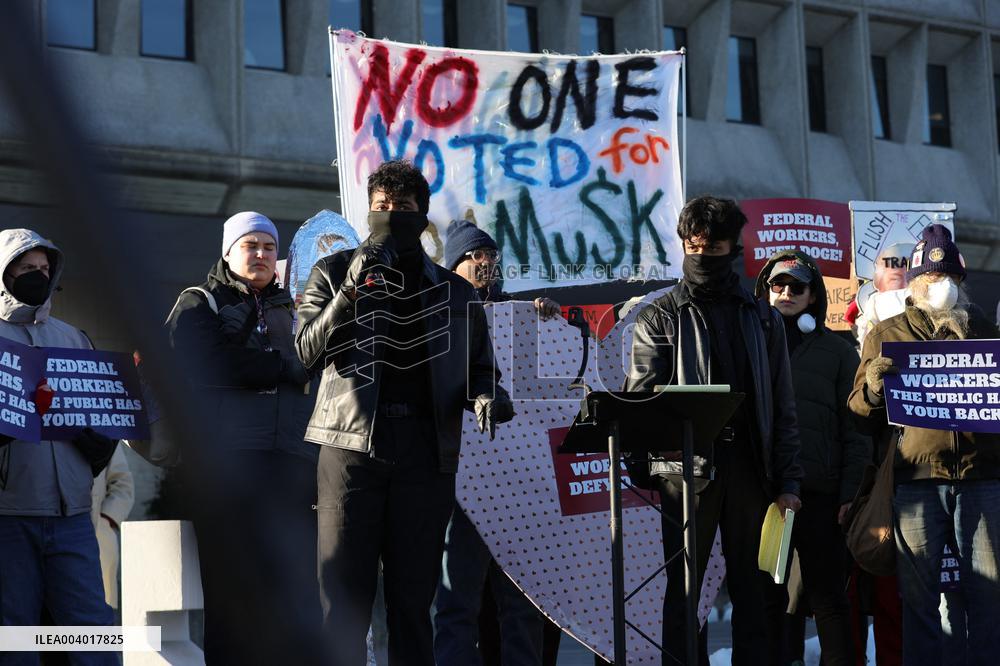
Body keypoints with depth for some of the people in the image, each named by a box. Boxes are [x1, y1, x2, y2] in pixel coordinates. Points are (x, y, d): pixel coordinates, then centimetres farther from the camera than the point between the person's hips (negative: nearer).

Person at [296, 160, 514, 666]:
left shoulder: (456, 293, 17)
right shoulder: (332, 273, 11)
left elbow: (480, 368, 19)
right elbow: (308, 352, 0)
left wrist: (487, 396, -4)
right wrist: (351, 289, -12)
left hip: (427, 454, 2)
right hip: (353, 444, -2)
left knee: (413, 599, 4)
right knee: (343, 599, -4)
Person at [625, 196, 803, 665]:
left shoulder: (762, 318, 14)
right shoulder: (660, 317, 7)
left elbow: (783, 408, 12)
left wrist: (788, 481, 4)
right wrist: (639, 470, -14)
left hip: (749, 465, 2)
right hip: (684, 468, -2)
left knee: (753, 591, 6)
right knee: (682, 589, 1)